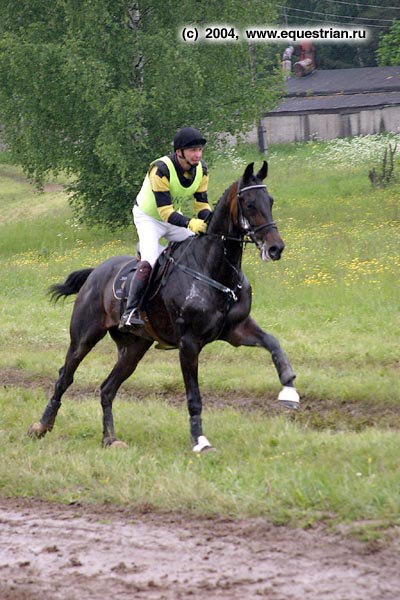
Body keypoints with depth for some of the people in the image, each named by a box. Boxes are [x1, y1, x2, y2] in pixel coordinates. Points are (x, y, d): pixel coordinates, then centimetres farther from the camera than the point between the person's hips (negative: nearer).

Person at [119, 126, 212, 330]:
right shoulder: (161, 170, -34)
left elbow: (202, 205, -7)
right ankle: (130, 312, -29)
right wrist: (191, 223, -51)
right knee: (149, 261, -27)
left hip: (174, 216, 7)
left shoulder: (201, 169, -14)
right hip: (148, 216, -7)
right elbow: (165, 212, -36)